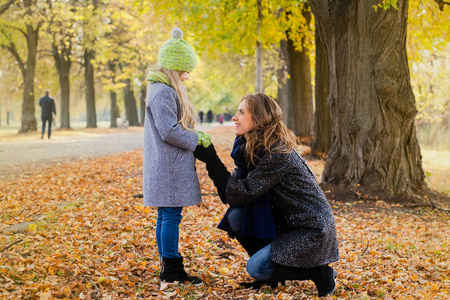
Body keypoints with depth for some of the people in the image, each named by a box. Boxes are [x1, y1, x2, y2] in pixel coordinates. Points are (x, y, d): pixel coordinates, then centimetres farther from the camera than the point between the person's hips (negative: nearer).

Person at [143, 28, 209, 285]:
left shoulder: (167, 90, 18)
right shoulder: (163, 92, -16)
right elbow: (169, 131, -21)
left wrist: (194, 137, 10)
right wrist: (197, 139, -10)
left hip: (171, 167, 11)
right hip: (168, 168, -11)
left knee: (166, 216, 13)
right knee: (171, 216, -5)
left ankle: (168, 267, 20)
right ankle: (172, 270, 0)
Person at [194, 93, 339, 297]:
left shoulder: (277, 153, -24)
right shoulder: (251, 147, 3)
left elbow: (242, 194, -26)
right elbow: (230, 195, -1)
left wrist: (213, 161, -23)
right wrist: (211, 160, -14)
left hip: (312, 230, -9)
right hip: (285, 222, 9)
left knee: (256, 268, -19)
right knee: (235, 216, -9)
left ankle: (320, 272, 0)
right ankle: (269, 273, 7)